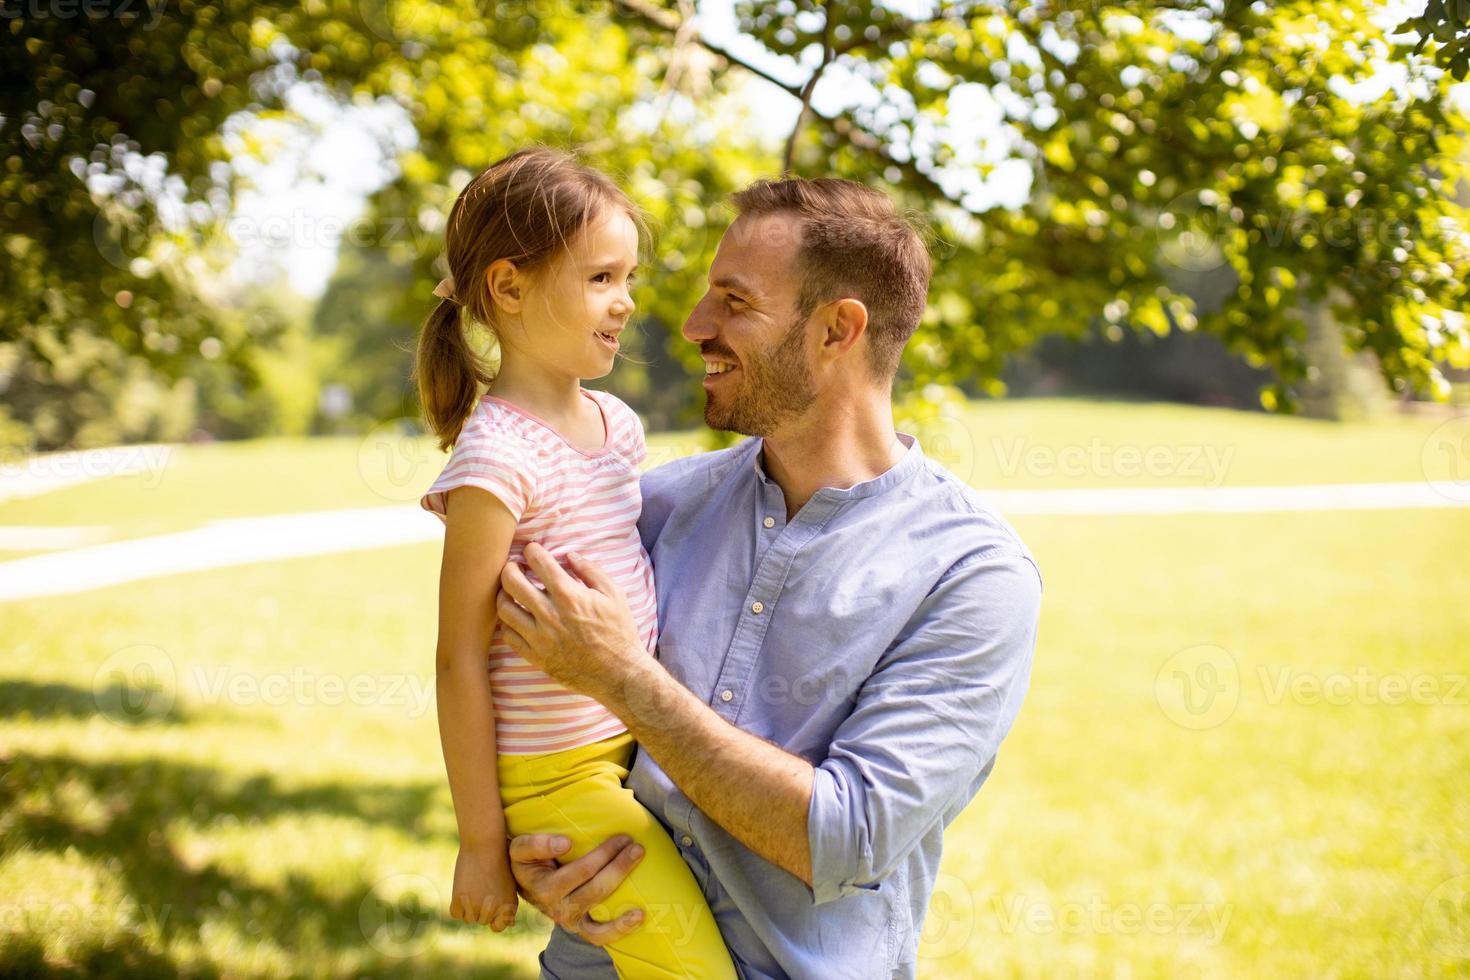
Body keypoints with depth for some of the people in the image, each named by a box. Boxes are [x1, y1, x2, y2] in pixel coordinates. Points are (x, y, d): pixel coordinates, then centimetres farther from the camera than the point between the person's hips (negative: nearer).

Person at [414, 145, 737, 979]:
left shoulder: (617, 423, 6)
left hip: (639, 746, 8)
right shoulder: (496, 456, -18)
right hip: (554, 777, -8)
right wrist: (482, 841, -13)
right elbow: (461, 659, -16)